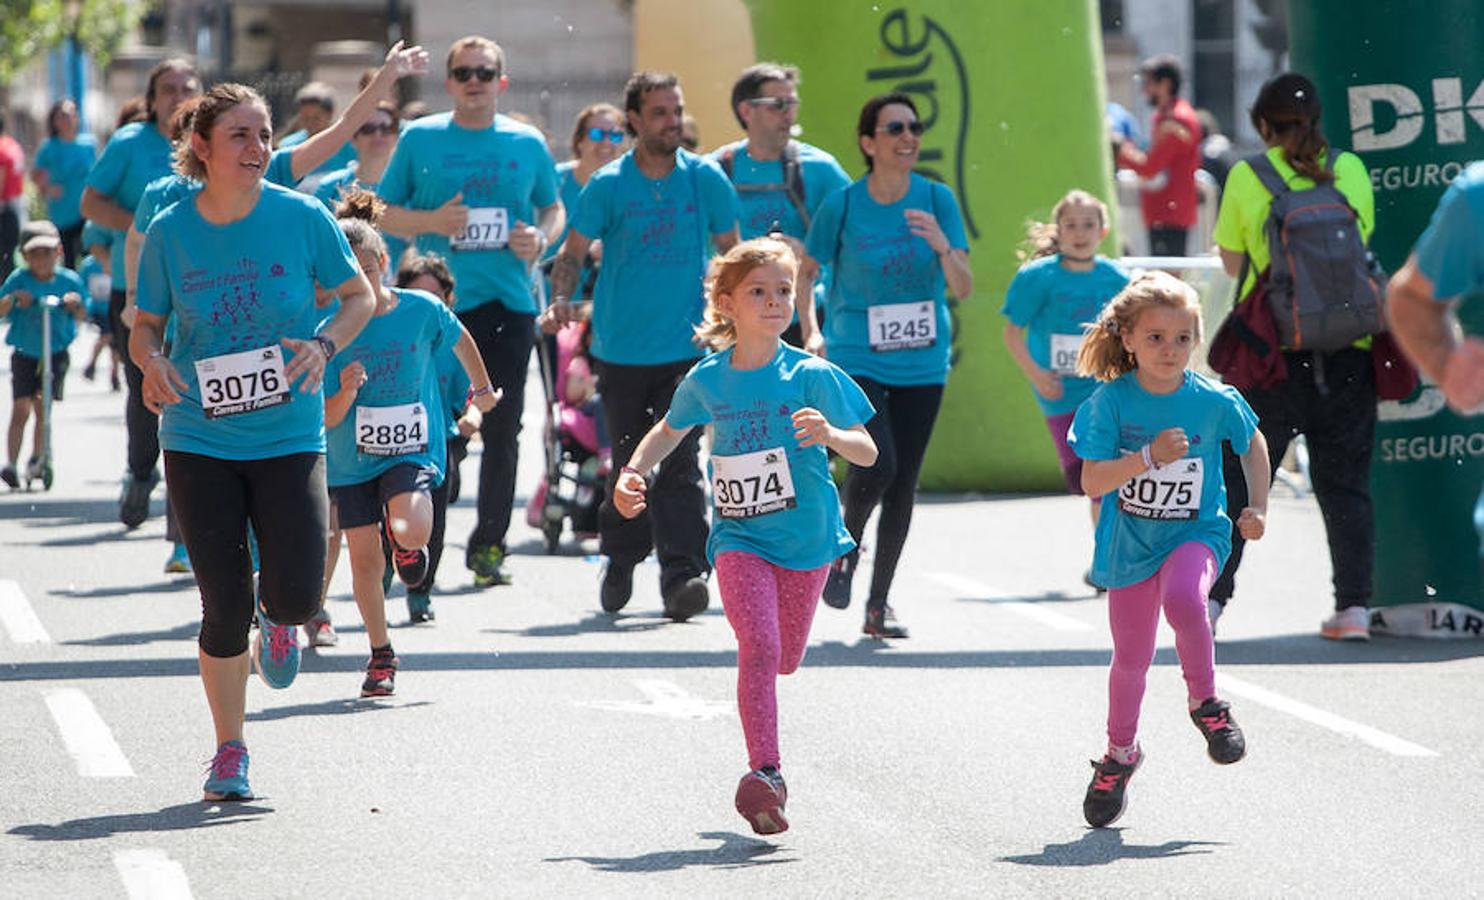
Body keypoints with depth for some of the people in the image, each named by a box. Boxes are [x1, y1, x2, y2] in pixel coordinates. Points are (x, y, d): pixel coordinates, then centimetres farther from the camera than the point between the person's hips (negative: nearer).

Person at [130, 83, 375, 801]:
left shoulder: (302, 218, -6)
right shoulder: (170, 232, -4)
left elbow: (360, 296, 6)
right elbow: (146, 325, 8)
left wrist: (325, 344, -13)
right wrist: (150, 361, -14)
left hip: (289, 437, 0)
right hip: (199, 439, 0)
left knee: (297, 595, -11)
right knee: (224, 606, -2)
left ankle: (277, 620, 29)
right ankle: (229, 754, 16)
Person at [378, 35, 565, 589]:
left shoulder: (527, 144, 9)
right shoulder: (420, 139, 3)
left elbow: (554, 209, 19)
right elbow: (384, 213, 6)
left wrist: (541, 238, -3)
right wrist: (432, 221, -12)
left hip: (510, 303, 2)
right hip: (441, 304, -2)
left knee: (502, 429, 1)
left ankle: (489, 544, 9)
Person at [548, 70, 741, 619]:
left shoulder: (705, 179, 2)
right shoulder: (608, 186, -1)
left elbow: (731, 253, 13)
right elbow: (573, 253, 4)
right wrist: (562, 297, -14)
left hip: (687, 347, -1)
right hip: (621, 346, 1)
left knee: (679, 461, -12)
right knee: (629, 463, 9)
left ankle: (682, 574, -16)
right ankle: (620, 561, 29)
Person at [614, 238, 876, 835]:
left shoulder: (810, 376, -8)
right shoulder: (707, 380, 0)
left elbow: (868, 454, -7)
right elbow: (669, 431, 21)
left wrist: (831, 435, -28)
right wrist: (633, 473, 5)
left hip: (804, 537, 0)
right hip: (739, 538, 0)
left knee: (785, 660, 9)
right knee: (758, 646, -20)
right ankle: (764, 773, -20)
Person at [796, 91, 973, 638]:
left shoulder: (938, 201, -2)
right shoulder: (842, 205, -7)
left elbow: (963, 290, -6)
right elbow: (806, 270, 9)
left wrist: (943, 247, -24)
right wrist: (810, 331, -1)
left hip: (922, 363, 3)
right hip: (855, 360, -3)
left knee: (903, 483, 4)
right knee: (877, 464, -20)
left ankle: (879, 603, 17)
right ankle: (845, 547, 11)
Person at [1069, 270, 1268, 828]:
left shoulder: (1214, 401, -10)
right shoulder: (1112, 401, -13)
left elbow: (1253, 443, 11)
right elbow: (1092, 482, -18)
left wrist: (1258, 506, 4)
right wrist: (1149, 456, -30)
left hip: (1196, 532, -1)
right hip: (1130, 542, 1)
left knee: (1183, 599, -34)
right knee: (1131, 657, 9)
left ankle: (1206, 704, -8)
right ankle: (1120, 752, 35)